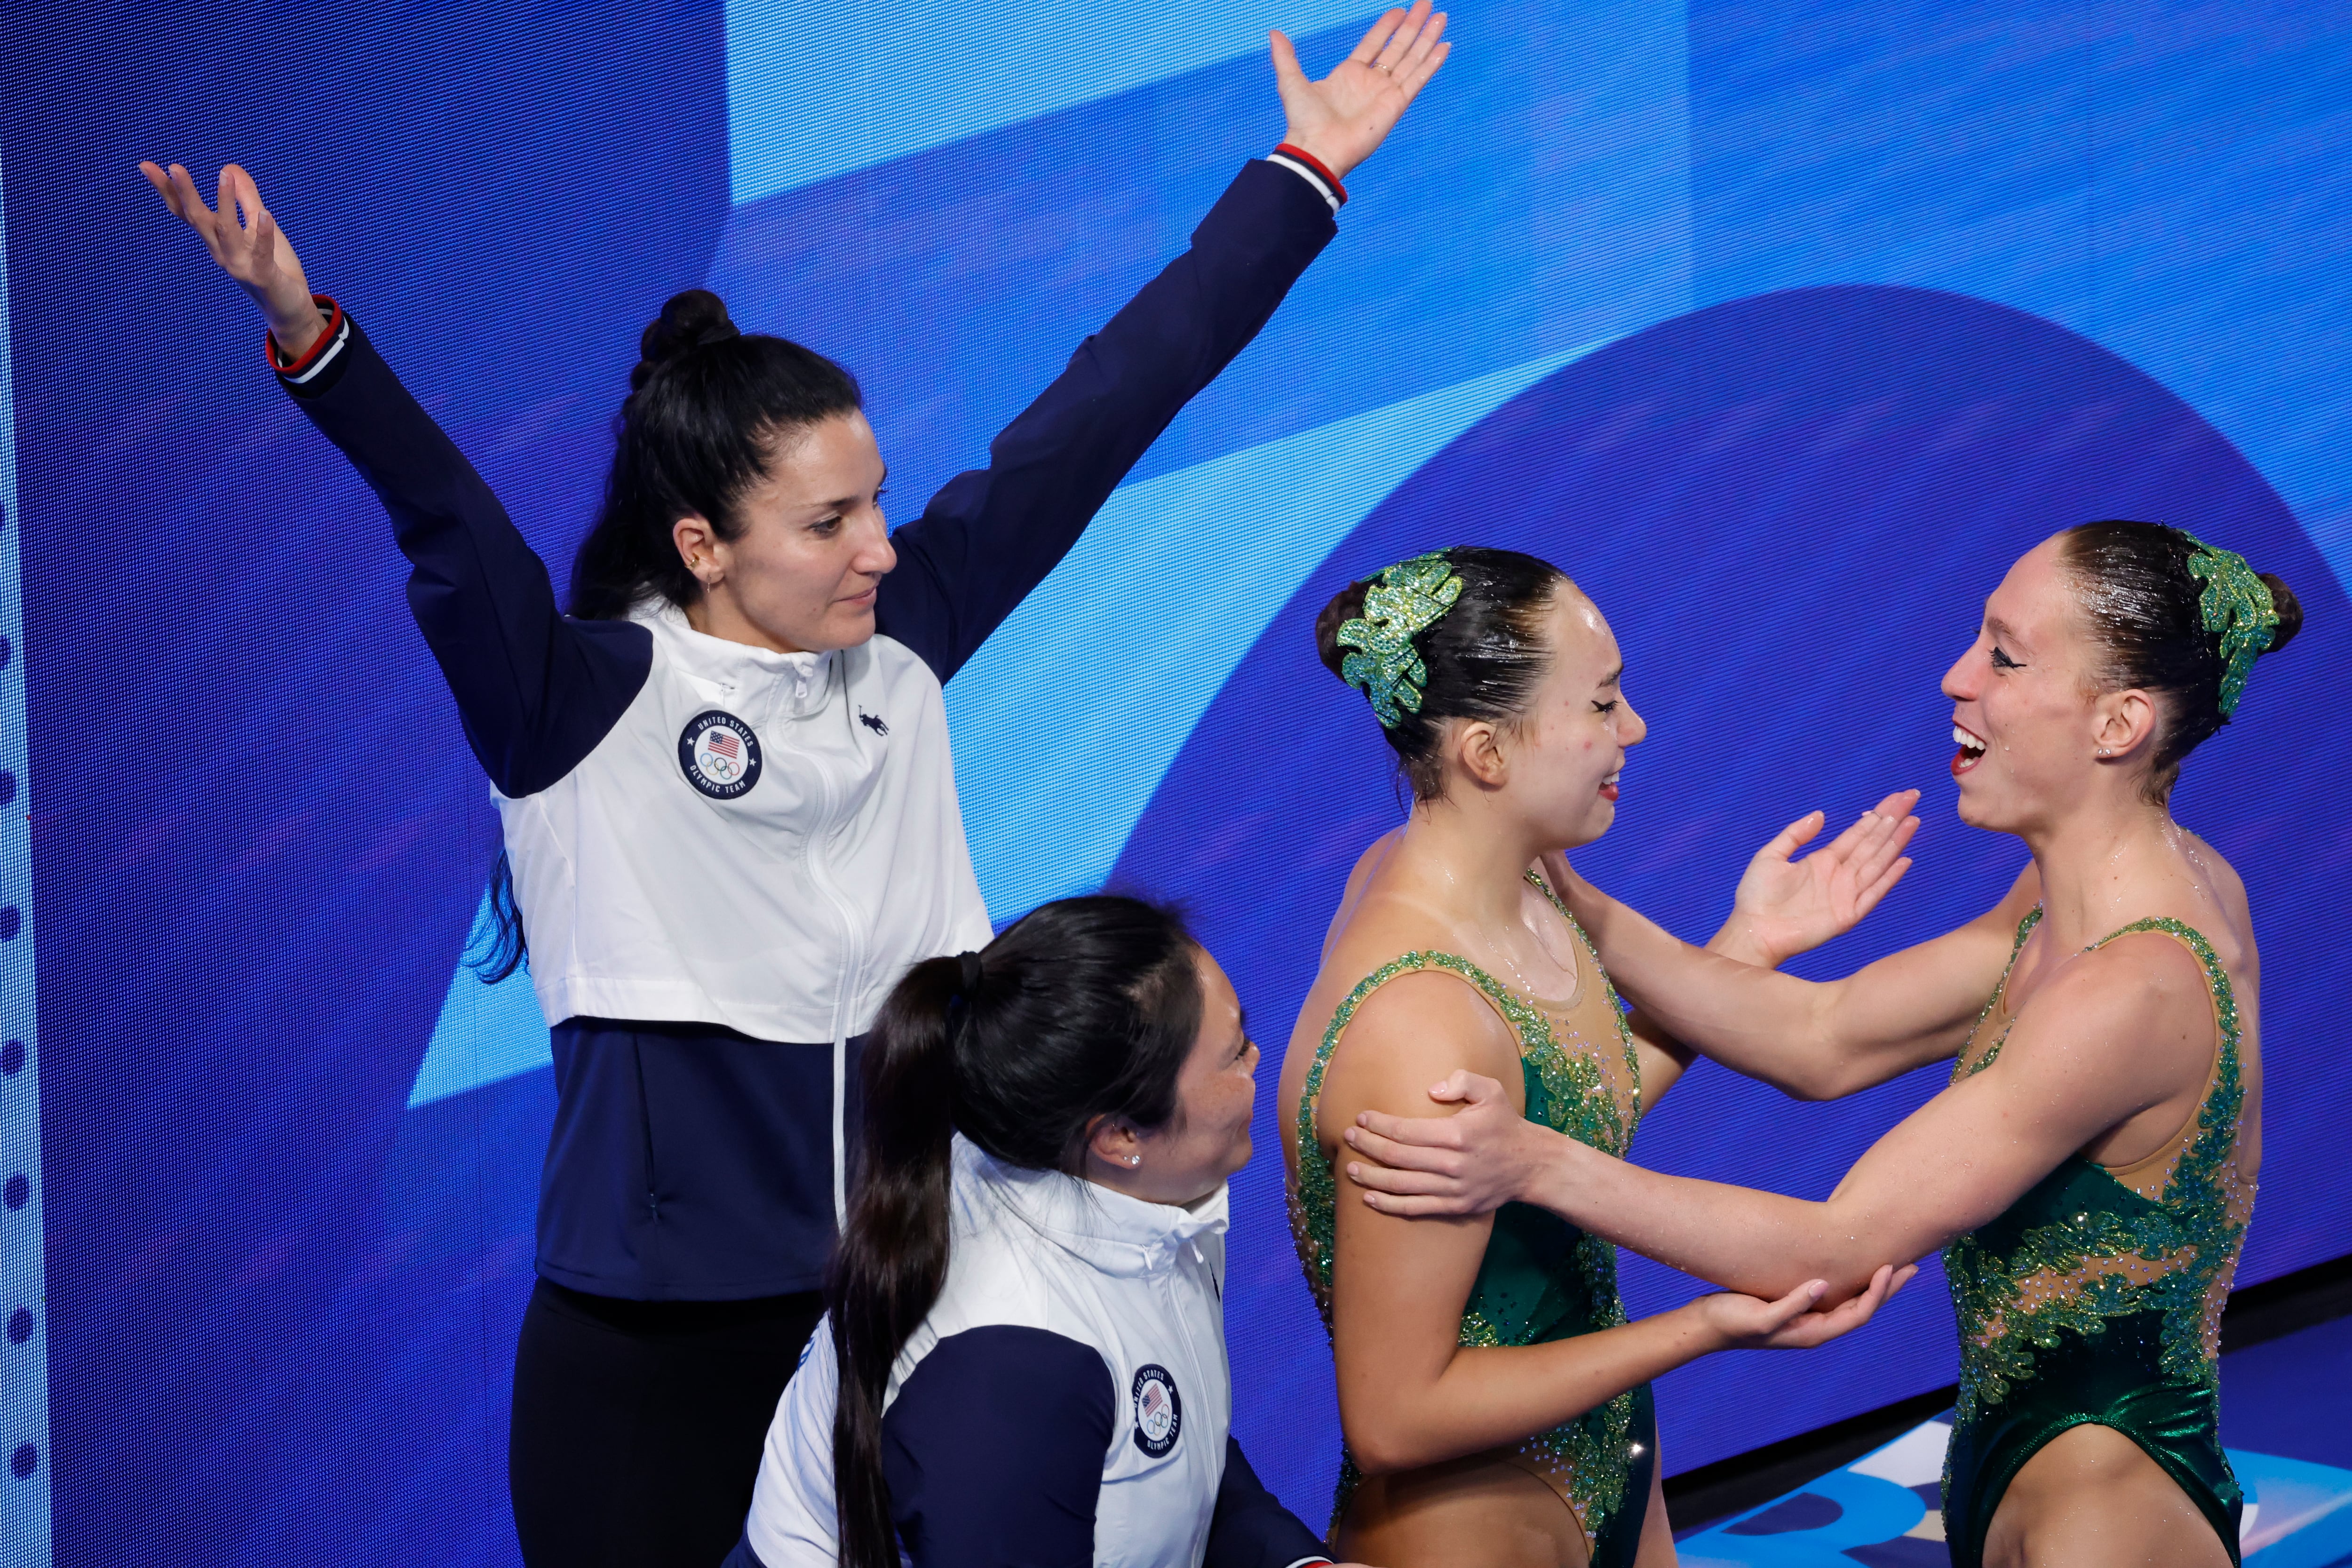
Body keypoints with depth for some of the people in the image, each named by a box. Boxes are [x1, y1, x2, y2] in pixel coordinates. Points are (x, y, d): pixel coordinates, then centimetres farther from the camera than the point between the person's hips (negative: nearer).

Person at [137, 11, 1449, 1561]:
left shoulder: (901, 643, 4)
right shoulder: (581, 703, -8)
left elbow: (1100, 415, 6)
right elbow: (448, 522, -24)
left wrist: (1304, 174, 11)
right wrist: (310, 339, -41)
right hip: (662, 1329, -4)